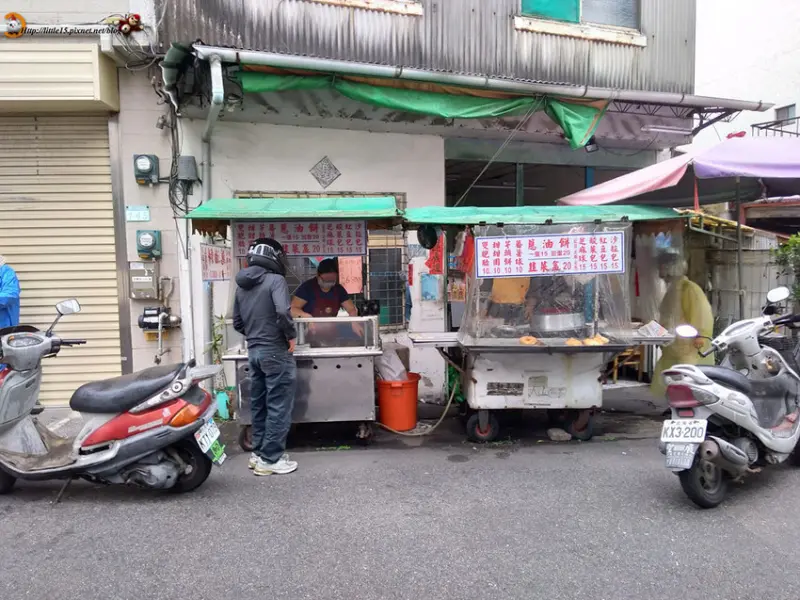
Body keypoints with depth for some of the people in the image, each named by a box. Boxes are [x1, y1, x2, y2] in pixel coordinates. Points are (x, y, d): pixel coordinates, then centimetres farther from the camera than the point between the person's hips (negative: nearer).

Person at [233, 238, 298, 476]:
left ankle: (258, 453, 23)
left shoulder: (241, 286, 11)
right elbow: (283, 312, -25)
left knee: (258, 405, 15)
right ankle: (271, 459, 4)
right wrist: (291, 336, -12)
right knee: (278, 407, 0)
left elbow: (237, 323, 14)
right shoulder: (275, 280, -12)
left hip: (253, 351, 8)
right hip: (275, 351, -8)